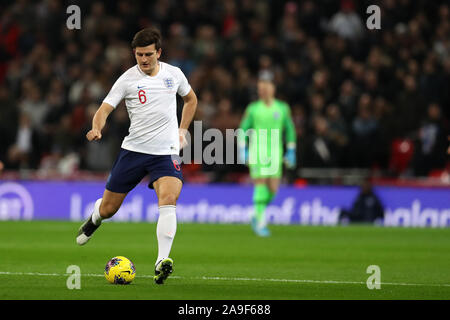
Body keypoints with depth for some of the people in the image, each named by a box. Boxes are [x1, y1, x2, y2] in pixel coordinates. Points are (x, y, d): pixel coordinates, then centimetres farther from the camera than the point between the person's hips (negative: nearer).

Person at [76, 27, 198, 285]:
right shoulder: (128, 79, -4)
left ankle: (162, 263, -31)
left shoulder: (173, 74, 3)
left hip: (167, 153, 0)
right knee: (108, 208, 8)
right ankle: (94, 219, 47)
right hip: (133, 149, 0)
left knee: (169, 199, -26)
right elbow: (105, 108, -7)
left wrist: (182, 131, 14)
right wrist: (97, 128, -29)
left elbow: (191, 99, 23)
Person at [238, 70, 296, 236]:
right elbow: (243, 130, 5)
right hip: (257, 152, -2)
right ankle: (260, 222, -6)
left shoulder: (282, 108, 6)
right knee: (260, 186, -12)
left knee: (273, 189, -1)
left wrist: (291, 152, 10)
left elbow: (289, 130, 14)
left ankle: (257, 215, 23)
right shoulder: (253, 109, 1)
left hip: (275, 153, 2)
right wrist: (242, 151, -5)